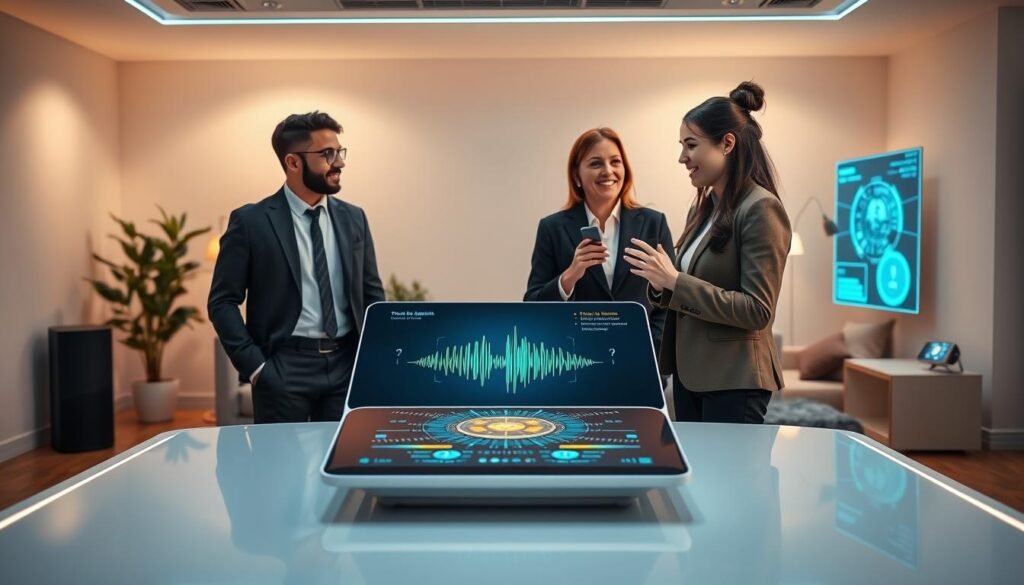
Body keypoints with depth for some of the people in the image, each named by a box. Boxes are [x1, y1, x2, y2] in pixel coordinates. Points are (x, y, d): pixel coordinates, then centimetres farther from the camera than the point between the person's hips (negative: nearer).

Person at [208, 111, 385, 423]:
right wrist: (255, 366, -11)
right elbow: (222, 302, -4)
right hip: (284, 367, -4)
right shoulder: (251, 221, -4)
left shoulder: (353, 218, 8)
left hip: (346, 365, 4)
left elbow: (372, 294, 13)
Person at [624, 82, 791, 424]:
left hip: (734, 381, -8)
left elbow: (757, 311, -20)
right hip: (690, 373, 8)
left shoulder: (760, 209, -15)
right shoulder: (703, 207, 9)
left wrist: (675, 282, -22)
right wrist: (662, 285, -5)